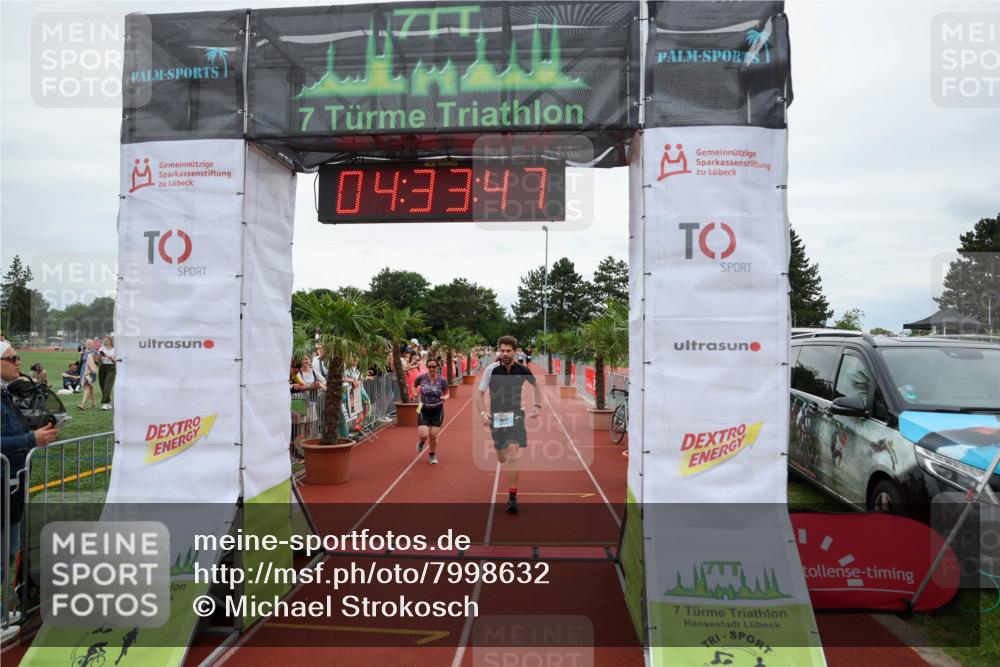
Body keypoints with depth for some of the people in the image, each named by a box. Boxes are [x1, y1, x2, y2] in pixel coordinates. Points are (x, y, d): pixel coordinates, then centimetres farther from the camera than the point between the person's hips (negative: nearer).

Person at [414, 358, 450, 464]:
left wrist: (445, 397, -19)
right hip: (423, 410, 0)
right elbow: (414, 385, 13)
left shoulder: (442, 380, -9)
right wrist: (416, 394, -4)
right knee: (424, 435, -10)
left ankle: (432, 455, 32)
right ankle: (422, 442, 31)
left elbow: (447, 394, 3)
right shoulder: (421, 378, -8)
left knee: (433, 436, 4)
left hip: (437, 411, 0)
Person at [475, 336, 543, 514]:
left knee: (513, 456, -17)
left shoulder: (522, 370, -4)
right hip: (496, 417, 1)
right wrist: (483, 413, -14)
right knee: (501, 458, 12)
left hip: (515, 417, -1)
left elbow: (536, 386, 16)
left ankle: (512, 497, -7)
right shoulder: (491, 370, -7)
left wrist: (537, 406, 6)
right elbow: (479, 393, 0)